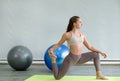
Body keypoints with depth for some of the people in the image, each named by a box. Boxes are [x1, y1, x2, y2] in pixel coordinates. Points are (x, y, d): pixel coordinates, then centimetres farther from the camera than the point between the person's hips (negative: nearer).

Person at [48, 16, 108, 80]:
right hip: (71, 58, -6)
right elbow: (58, 44, 1)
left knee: (96, 54, 6)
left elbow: (89, 47, 10)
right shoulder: (67, 35, -10)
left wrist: (100, 52, 3)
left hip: (80, 58, 6)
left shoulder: (82, 35, 6)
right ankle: (53, 60, 16)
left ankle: (99, 74, 3)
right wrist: (51, 49, -17)